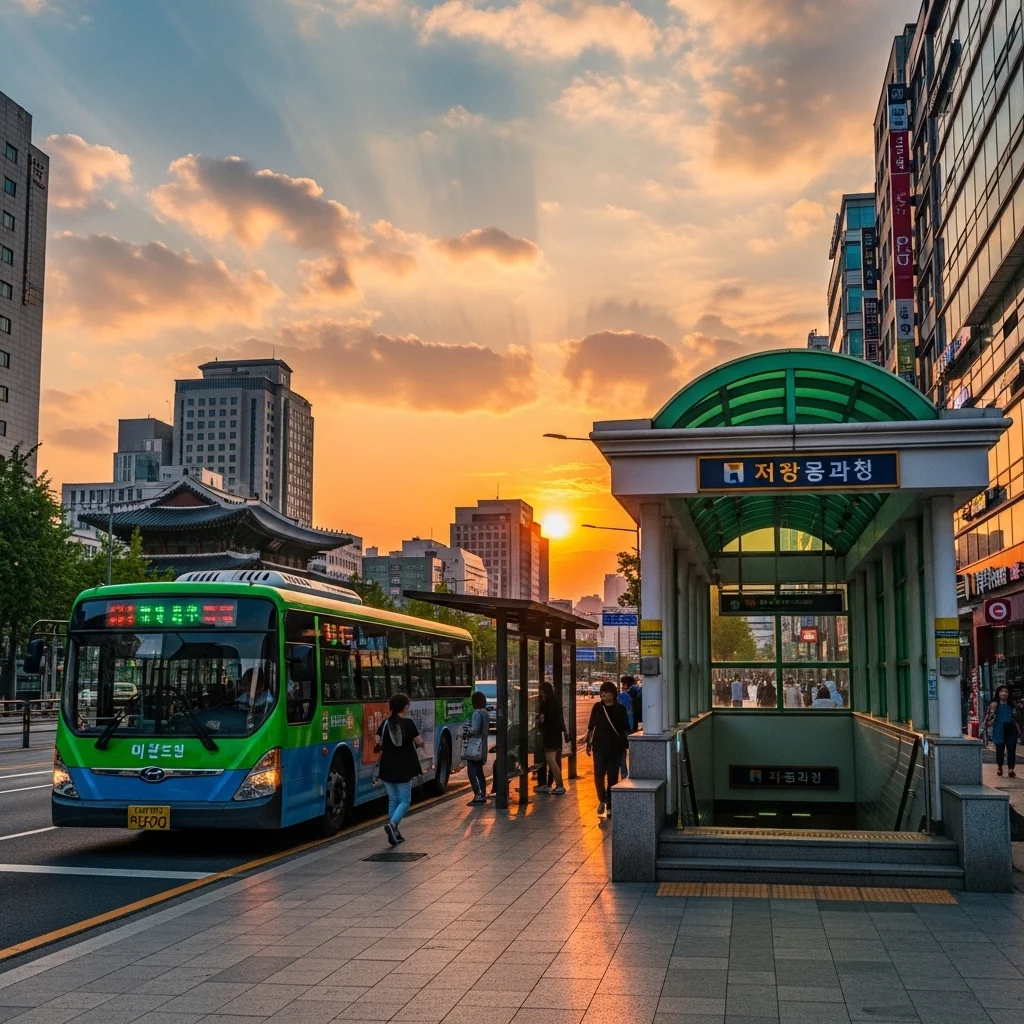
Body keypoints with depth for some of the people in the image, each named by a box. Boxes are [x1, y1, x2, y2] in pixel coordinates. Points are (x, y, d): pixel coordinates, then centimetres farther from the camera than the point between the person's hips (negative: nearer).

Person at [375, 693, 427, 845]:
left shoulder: (385, 723, 1)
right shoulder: (408, 723, -10)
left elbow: (378, 744, 0)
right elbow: (419, 742, -7)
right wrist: (423, 745, 16)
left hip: (387, 769, 4)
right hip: (404, 769, -4)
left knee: (393, 800, 15)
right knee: (404, 800, 4)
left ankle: (395, 833, 16)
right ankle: (392, 824, -20)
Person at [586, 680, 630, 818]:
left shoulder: (620, 709, 2)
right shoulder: (597, 707, 4)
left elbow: (625, 729, 6)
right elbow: (591, 727, 8)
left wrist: (626, 744, 1)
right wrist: (588, 742, 5)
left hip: (615, 747, 0)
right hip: (599, 746, 0)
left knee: (612, 776, 2)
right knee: (599, 774, -8)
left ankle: (610, 806, 11)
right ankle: (602, 799, 15)